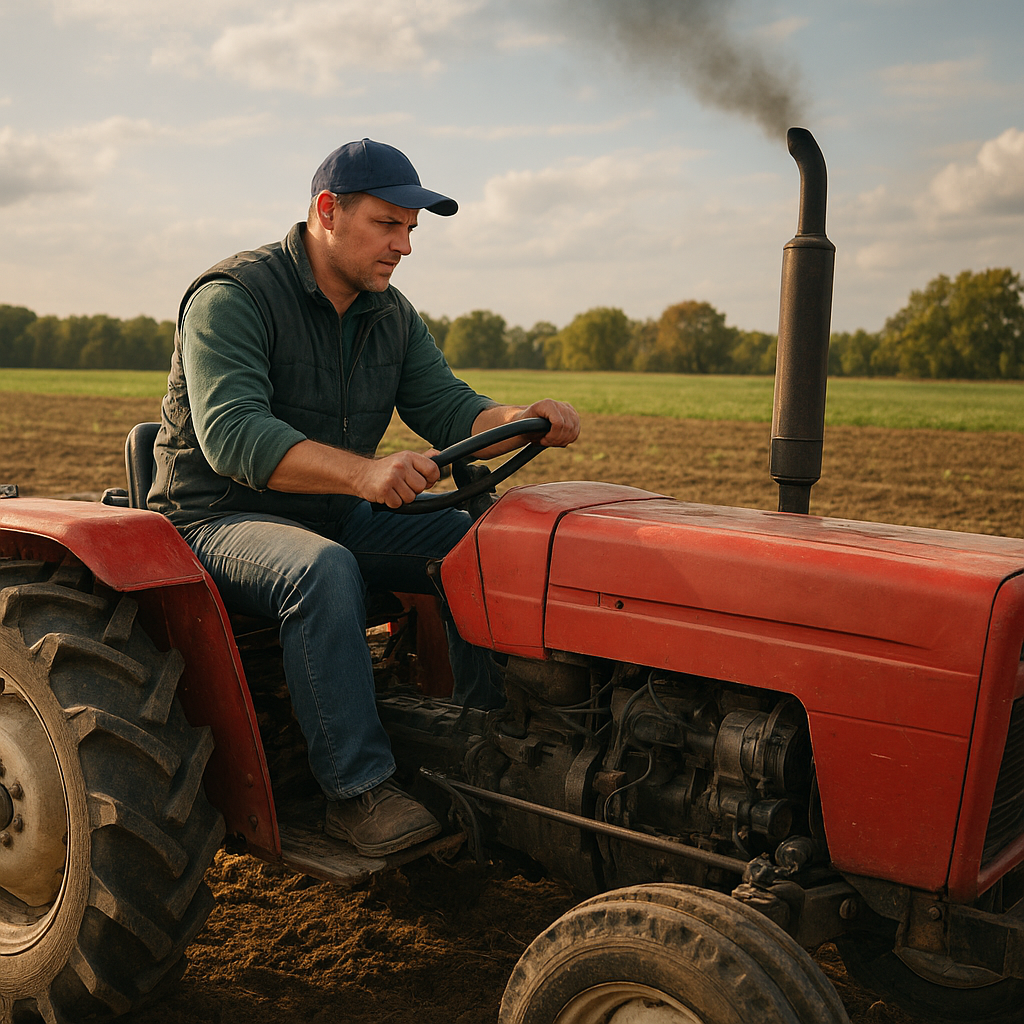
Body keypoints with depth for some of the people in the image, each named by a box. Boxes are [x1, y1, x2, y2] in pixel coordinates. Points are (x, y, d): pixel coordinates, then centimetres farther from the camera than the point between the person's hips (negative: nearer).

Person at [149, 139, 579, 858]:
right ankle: (358, 790, -28)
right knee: (323, 570, -37)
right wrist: (364, 471, -47)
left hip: (339, 516, 7)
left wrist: (525, 419, -23)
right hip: (220, 519, -7)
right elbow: (232, 435, -32)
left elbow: (449, 409, 0)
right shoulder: (230, 298, -17)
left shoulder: (392, 316, 7)